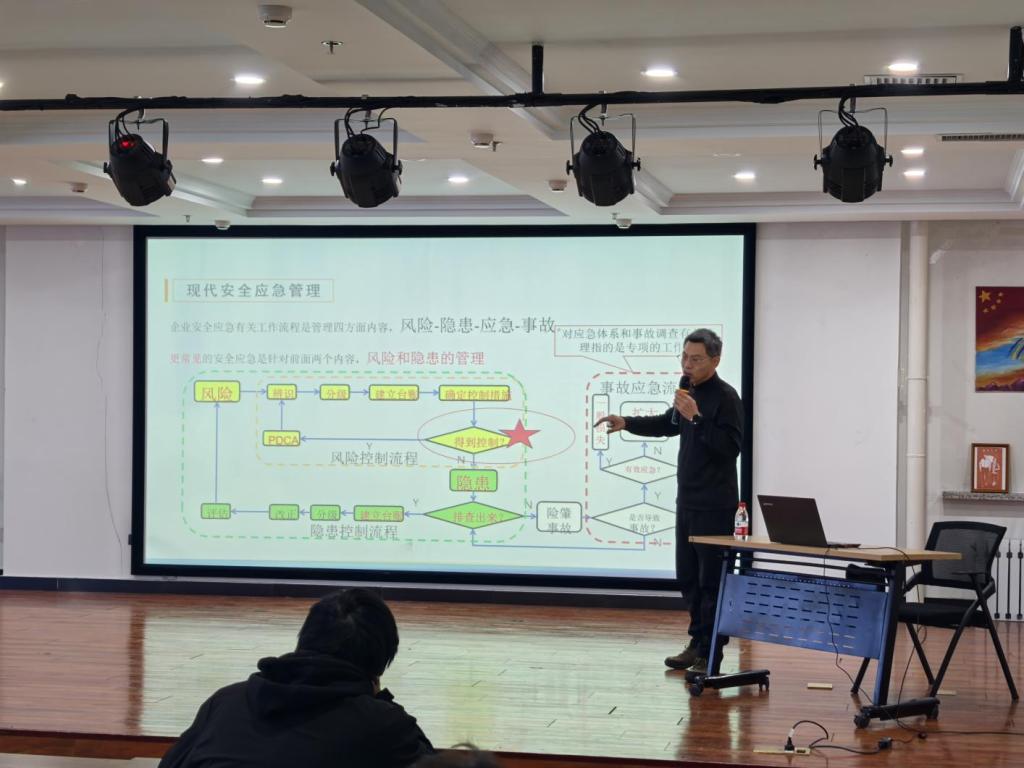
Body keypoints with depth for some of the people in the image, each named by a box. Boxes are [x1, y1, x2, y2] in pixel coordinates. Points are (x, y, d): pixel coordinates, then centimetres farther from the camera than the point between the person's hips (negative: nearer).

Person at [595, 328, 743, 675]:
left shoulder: (725, 398, -13)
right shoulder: (692, 393, 13)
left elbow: (730, 446, -22)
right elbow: (669, 424, 29)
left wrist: (696, 418, -26)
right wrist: (626, 423, 18)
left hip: (714, 506, -9)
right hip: (687, 502, 9)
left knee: (711, 580, -5)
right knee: (687, 577, 12)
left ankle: (709, 655, -1)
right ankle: (698, 643, 21)